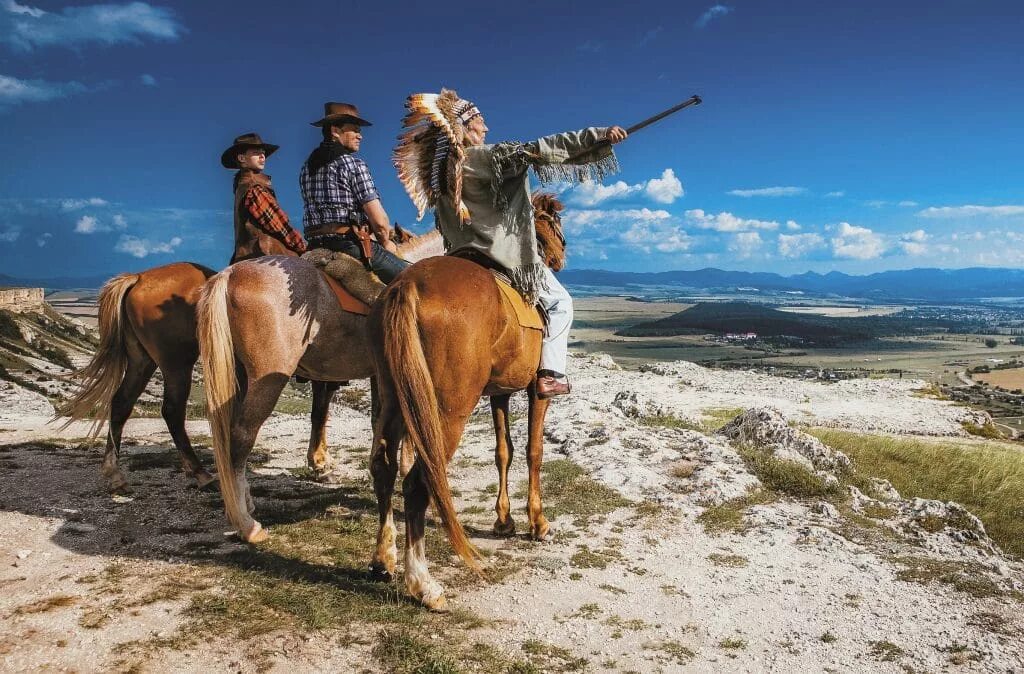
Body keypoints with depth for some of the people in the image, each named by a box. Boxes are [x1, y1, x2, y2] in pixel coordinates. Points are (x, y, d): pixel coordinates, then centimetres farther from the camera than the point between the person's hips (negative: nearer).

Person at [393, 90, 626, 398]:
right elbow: (541, 150, -22)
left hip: (462, 253, 8)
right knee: (559, 302, 7)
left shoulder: (443, 168, 9)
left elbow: (446, 222, 18)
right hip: (505, 251, -8)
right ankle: (551, 373, -3)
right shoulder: (487, 157, -15)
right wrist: (599, 136, -22)